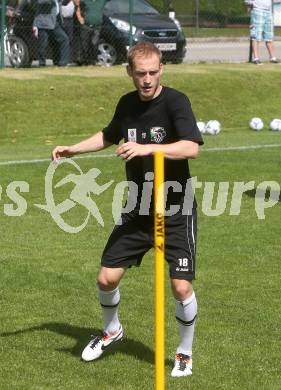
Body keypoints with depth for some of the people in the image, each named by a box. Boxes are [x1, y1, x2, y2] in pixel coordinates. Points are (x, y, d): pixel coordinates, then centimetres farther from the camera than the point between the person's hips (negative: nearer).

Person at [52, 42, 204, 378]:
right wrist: (73, 149, 16)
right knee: (107, 278, 4)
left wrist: (146, 148, -38)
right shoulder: (127, 104, 2)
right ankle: (111, 331, 34)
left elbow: (191, 147, -31)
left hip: (176, 214, -5)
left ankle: (185, 352, 15)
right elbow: (109, 136, 24)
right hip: (138, 211, 5)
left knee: (181, 287, -10)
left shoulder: (175, 101, -16)